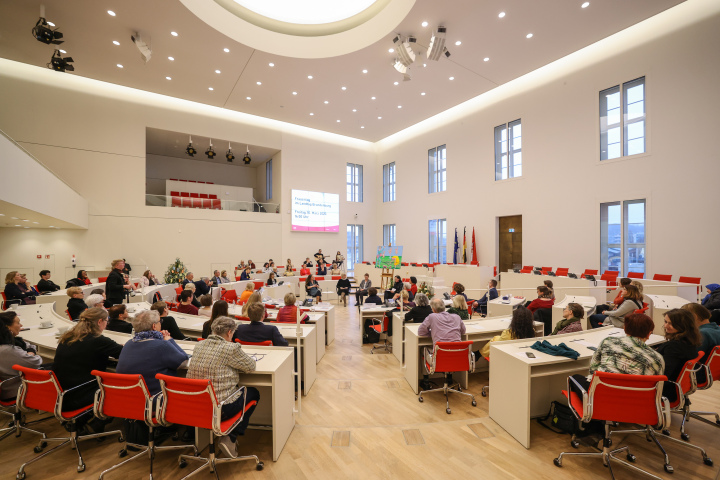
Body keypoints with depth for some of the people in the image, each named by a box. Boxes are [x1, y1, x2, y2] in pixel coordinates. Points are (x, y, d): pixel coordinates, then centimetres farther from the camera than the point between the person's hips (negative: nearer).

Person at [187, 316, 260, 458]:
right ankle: (230, 437, 10)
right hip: (220, 409, -7)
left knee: (238, 389, 28)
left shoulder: (199, 345, 4)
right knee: (254, 393, 18)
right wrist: (239, 356, 14)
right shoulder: (231, 348, -17)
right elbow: (251, 366, -4)